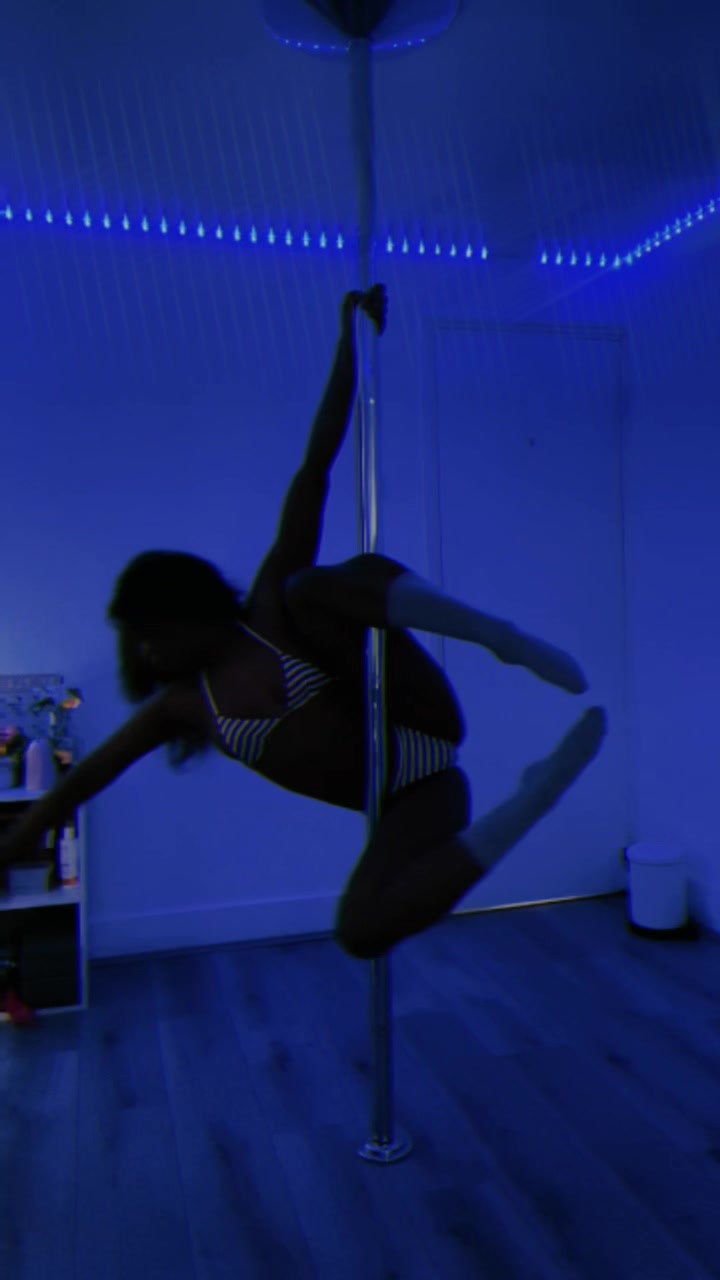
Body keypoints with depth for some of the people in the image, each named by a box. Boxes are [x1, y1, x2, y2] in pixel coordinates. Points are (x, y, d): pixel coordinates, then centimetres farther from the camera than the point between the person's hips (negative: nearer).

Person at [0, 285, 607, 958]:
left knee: (311, 588, -23)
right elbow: (87, 776, 17)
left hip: (423, 741, -5)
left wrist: (350, 343, -7)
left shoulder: (271, 608, -2)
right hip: (409, 805, 5)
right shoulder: (181, 703, 9)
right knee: (360, 930, -26)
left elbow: (313, 472, -6)